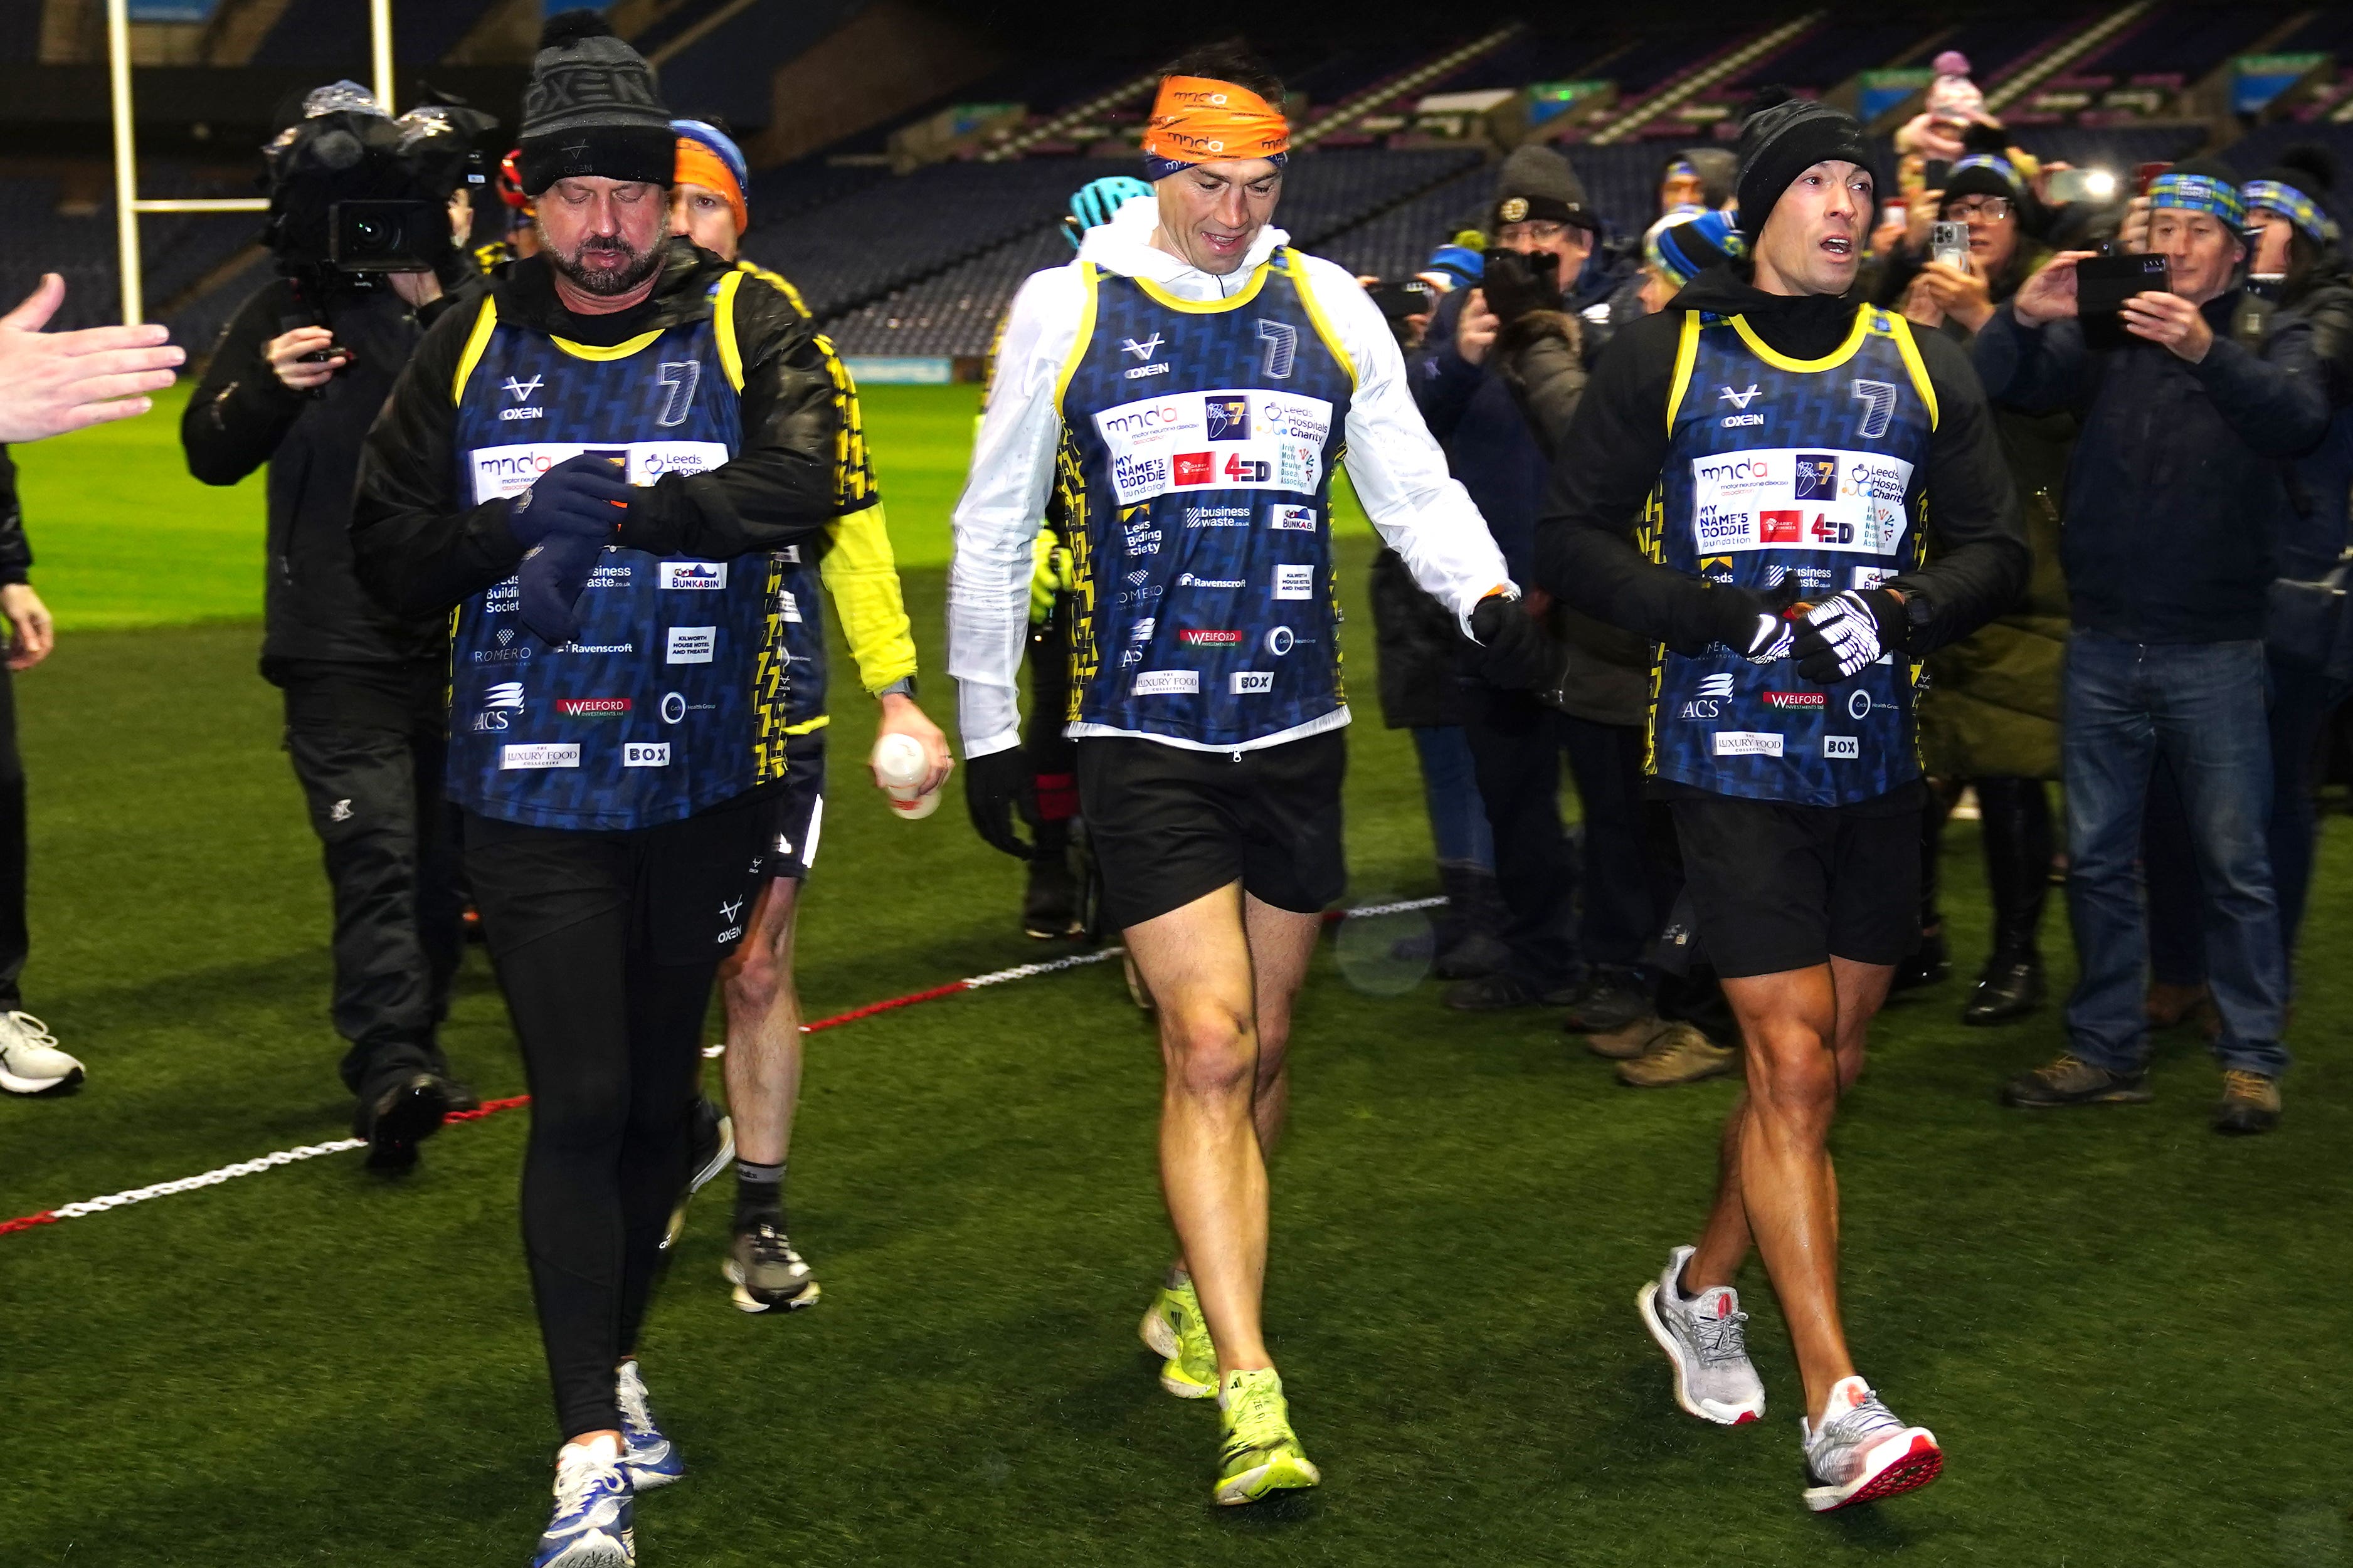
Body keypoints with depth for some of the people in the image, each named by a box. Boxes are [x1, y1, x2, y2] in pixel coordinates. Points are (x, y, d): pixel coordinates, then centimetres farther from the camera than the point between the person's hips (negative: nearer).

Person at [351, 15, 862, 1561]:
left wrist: (624, 506, -26)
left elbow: (817, 478, -20)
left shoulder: (747, 325, -2)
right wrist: (521, 524, -15)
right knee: (579, 1104, -6)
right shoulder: (472, 347, 4)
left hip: (701, 788, 1)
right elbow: (389, 547, 2)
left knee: (662, 1095, 14)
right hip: (533, 796, 0)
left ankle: (616, 1360, 36)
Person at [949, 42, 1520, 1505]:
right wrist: (988, 725, 8)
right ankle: (1252, 1398, -11)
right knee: (1209, 1049, -12)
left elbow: (1415, 487, 8)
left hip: (1296, 733, 3)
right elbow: (994, 528, 6)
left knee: (1259, 1049, 14)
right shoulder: (1065, 309, -2)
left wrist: (1487, 592, -13)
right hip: (1143, 740, -3)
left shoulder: (1329, 309, 5)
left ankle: (1202, 1297, 37)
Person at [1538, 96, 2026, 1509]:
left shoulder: (1922, 370, 11)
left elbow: (1998, 547, 11)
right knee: (1792, 1064, -11)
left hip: (1875, 758, 5)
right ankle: (1838, 1412, -11)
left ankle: (1701, 1290, 35)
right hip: (1733, 749, -4)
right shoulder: (1668, 358, 2)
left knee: (1829, 1063, 12)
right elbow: (1573, 543, -1)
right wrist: (1728, 616, -14)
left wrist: (1903, 610, -11)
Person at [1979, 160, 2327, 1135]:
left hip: (2213, 650, -2)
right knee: (2098, 857, 9)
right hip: (2103, 643, 3)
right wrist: (2023, 315, -27)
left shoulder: (2268, 338, 3)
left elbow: (2300, 419, -19)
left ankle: (2253, 1062, 10)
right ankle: (2107, 1050, 19)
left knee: (2234, 862, 1)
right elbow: (2003, 388, -5)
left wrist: (2205, 348, -35)